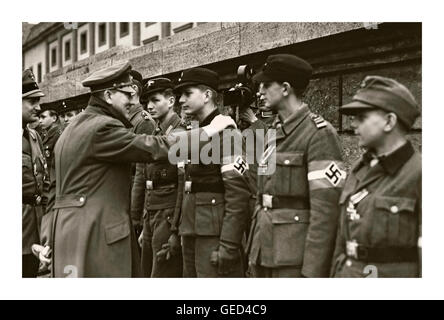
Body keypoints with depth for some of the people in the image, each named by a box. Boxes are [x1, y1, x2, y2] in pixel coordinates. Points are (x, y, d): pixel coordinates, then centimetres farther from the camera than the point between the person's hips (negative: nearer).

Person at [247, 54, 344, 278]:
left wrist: (312, 271, -20)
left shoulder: (319, 133, -13)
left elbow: (326, 210, -18)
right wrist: (253, 252, 15)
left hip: (295, 259, -7)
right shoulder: (274, 133, 13)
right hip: (264, 253, 8)